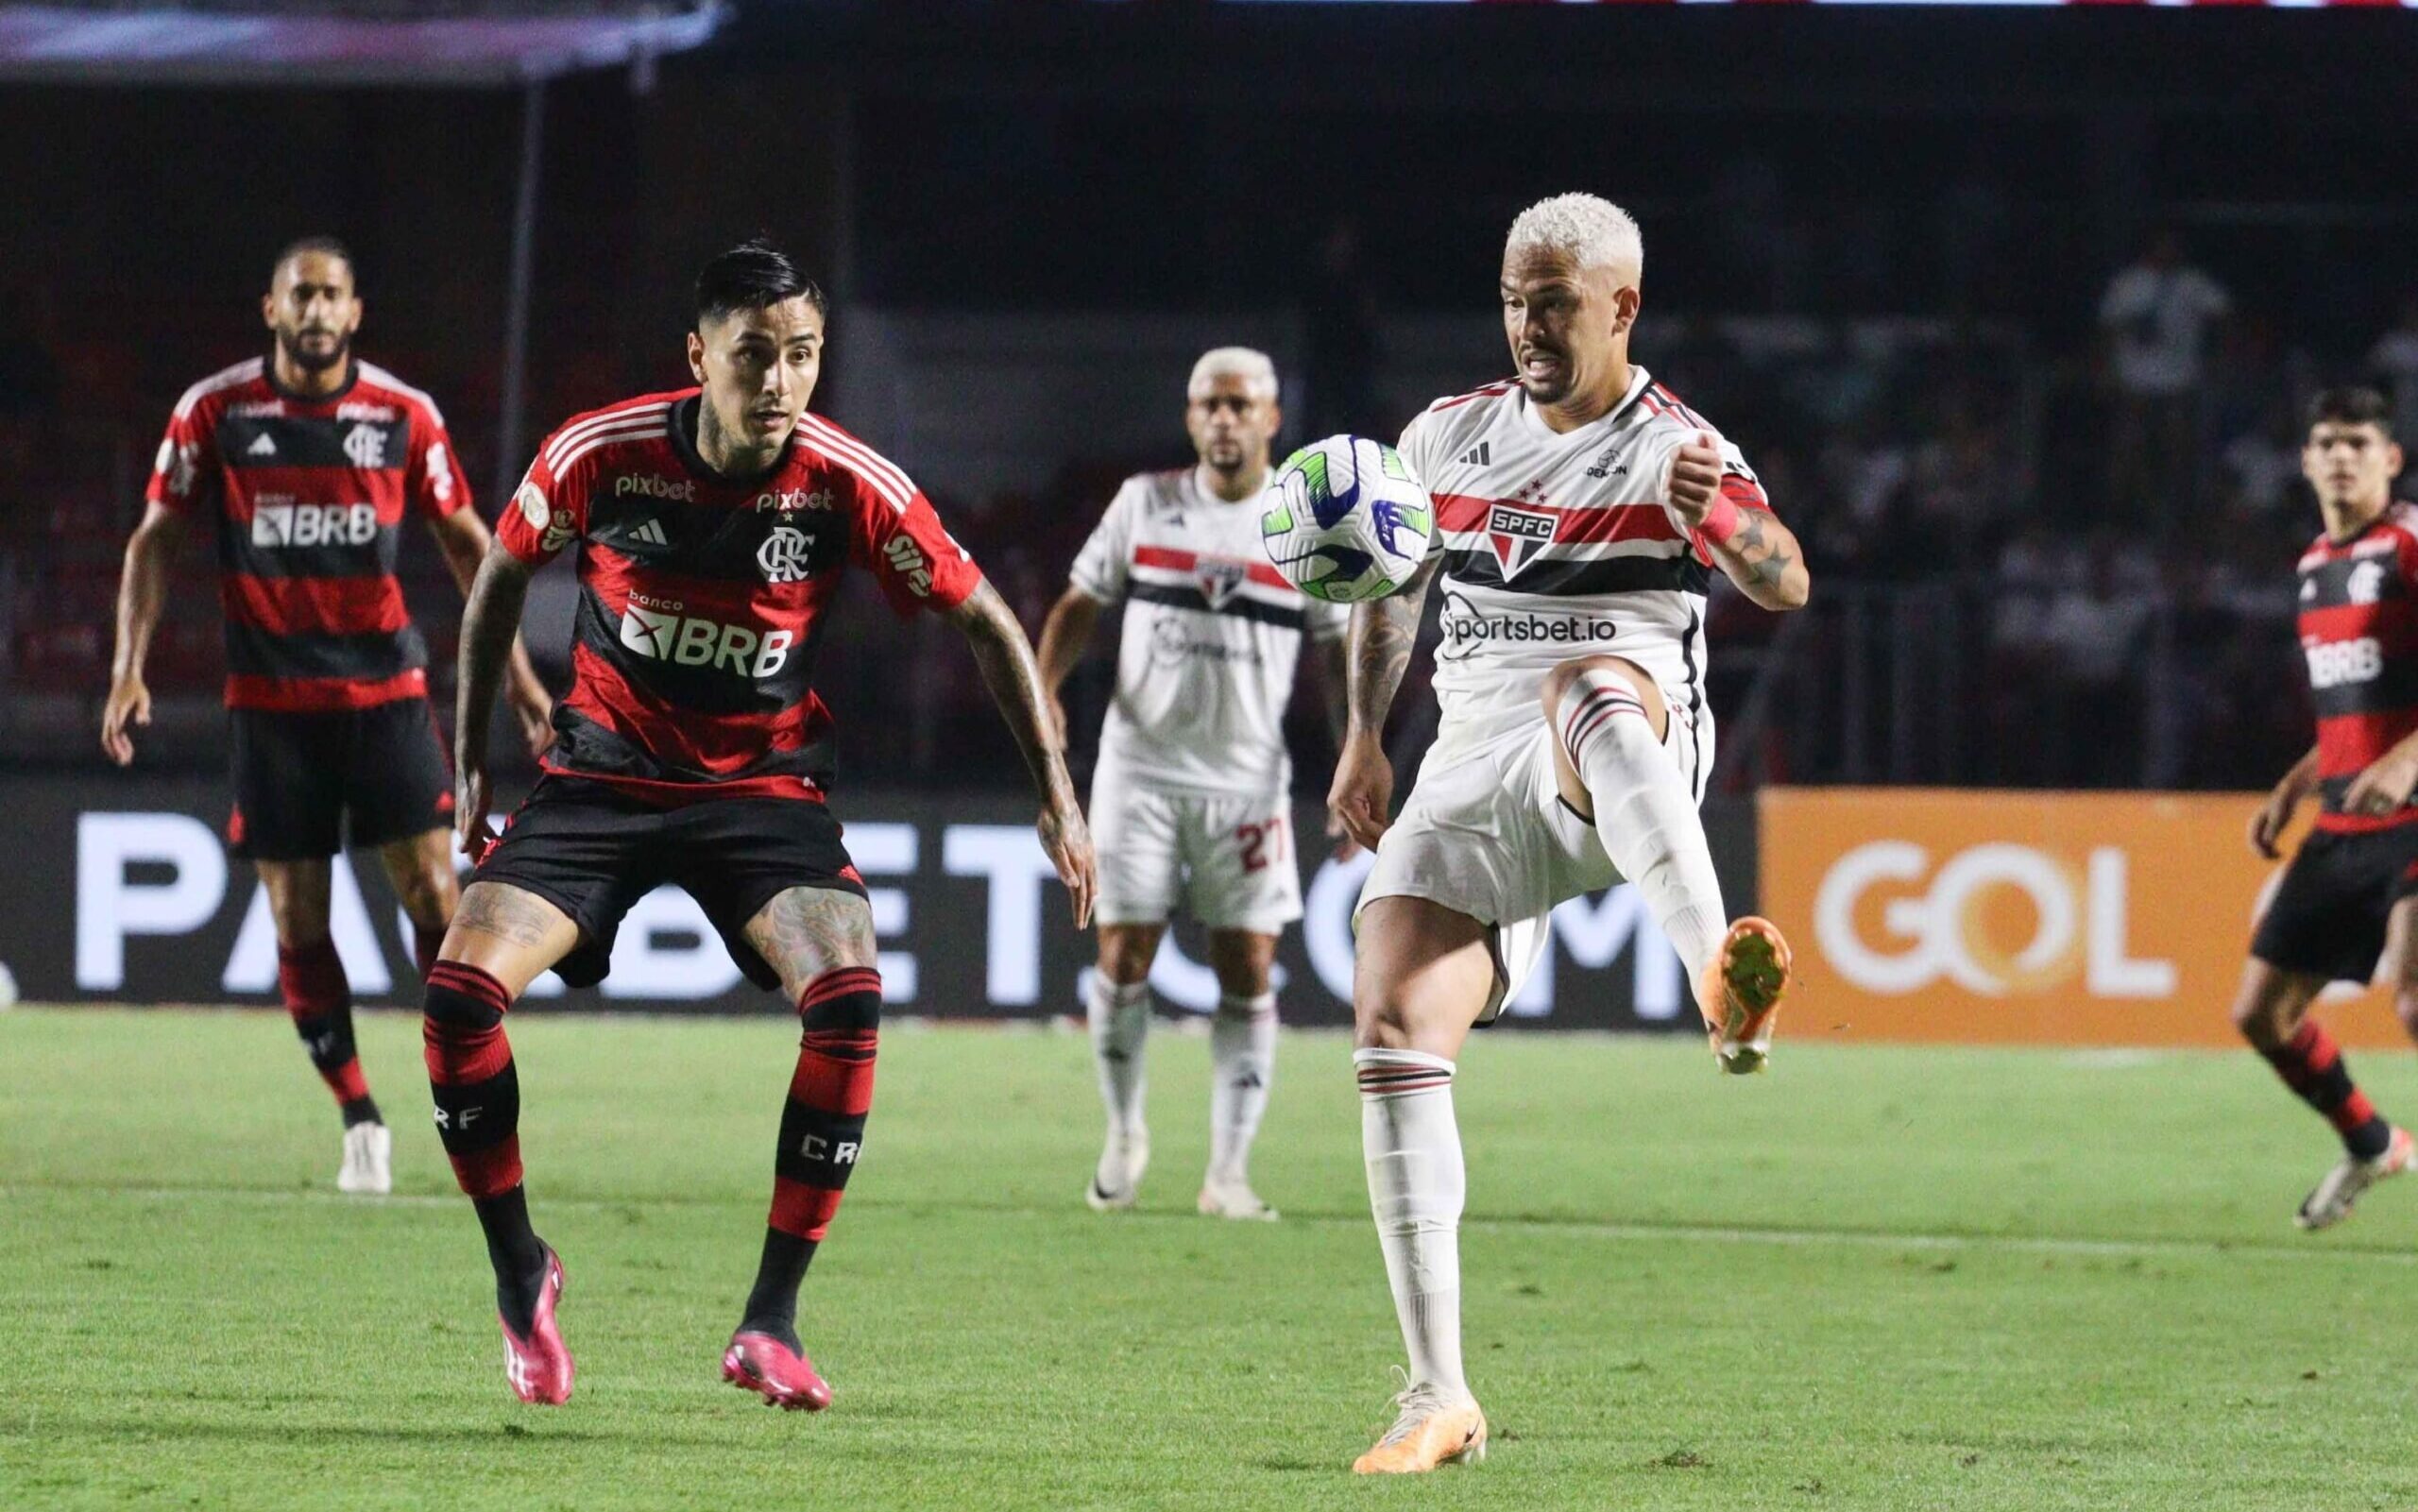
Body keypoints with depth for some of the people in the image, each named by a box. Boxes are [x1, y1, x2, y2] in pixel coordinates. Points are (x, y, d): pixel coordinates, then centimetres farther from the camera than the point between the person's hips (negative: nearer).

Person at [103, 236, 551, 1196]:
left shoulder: (404, 417, 0)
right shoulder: (215, 412, -1)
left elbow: (465, 542, 8)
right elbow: (156, 540, 3)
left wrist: (515, 669, 4)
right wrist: (129, 667, -6)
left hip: (385, 685, 0)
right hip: (271, 696, 0)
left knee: (431, 889, -10)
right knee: (295, 912, 0)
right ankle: (358, 1119, 10)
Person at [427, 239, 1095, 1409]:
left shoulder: (849, 487, -15)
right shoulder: (601, 456, -15)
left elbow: (984, 621, -2)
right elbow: (504, 573, 5)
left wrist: (1057, 795, -6)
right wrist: (471, 758, 8)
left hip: (764, 787, 0)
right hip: (603, 775, 0)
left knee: (849, 997, -27)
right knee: (461, 986, -20)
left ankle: (770, 1322, -14)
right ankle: (520, 1272, 4)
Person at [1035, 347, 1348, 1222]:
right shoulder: (1145, 503, 5)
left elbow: (1342, 655, 5)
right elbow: (1081, 603, 10)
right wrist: (1045, 689, -7)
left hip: (1246, 781, 0)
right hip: (1139, 770, 0)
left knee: (1249, 973, -5)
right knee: (1123, 956, -3)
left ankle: (1228, 1171, 0)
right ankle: (1124, 1134, 18)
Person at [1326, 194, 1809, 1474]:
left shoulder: (1670, 448, -2)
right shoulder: (1451, 434, 15)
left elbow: (1785, 586, -21)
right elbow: (1392, 588, 32)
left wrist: (1725, 520, -42)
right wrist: (1364, 736, 22)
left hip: (1627, 769, -5)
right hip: (1472, 775, 5)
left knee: (1582, 687, -41)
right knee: (1392, 1033, -13)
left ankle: (1724, 984, -65)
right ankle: (1438, 1396, -8)